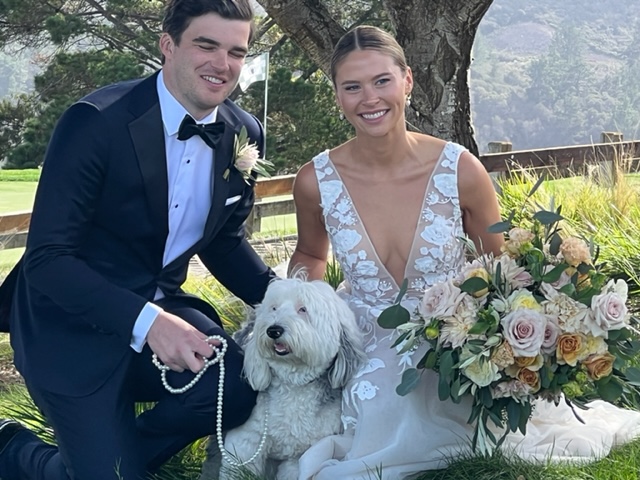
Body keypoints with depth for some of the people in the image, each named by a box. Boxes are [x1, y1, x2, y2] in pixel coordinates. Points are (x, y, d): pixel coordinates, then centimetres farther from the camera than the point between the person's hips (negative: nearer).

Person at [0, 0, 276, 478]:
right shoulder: (97, 121, -20)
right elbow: (47, 258, -20)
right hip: (73, 326, -5)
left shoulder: (245, 134, -1)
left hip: (160, 309, 5)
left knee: (238, 386, -24)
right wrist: (145, 322, -32)